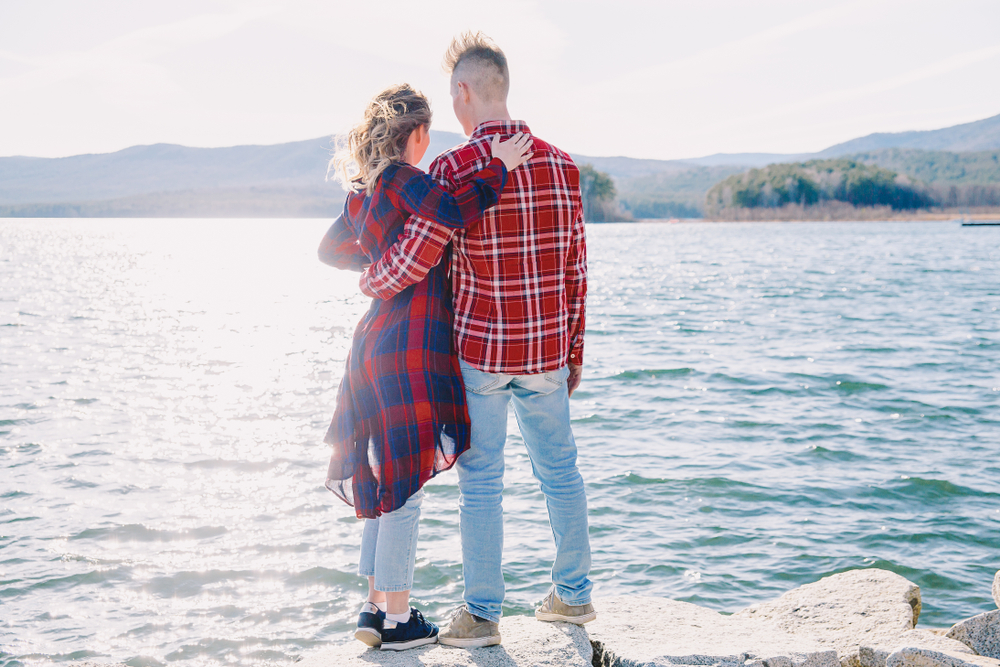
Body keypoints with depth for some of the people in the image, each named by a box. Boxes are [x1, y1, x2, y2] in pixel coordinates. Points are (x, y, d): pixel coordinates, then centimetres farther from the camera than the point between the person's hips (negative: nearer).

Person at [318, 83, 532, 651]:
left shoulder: (364, 191, 12)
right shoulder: (402, 178, -13)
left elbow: (332, 249, 24)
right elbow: (453, 212, -31)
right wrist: (498, 168, -19)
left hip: (380, 339, 9)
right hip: (411, 346, -9)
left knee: (387, 478, 16)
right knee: (406, 483, -2)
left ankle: (376, 606, 24)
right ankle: (396, 619, 7)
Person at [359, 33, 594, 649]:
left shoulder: (455, 168, -14)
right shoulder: (562, 166, 2)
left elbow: (415, 258, -19)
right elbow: (577, 268, 6)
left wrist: (369, 284, 3)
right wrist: (574, 350, 14)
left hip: (479, 349, -4)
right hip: (547, 351, 5)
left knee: (481, 482, 6)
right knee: (559, 469, 17)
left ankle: (482, 614, 14)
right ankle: (573, 594, 28)